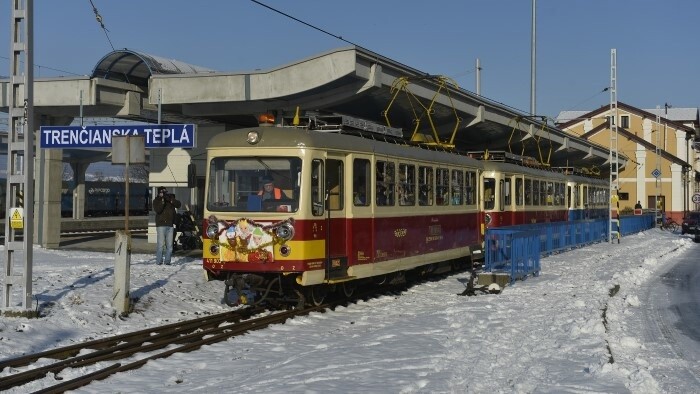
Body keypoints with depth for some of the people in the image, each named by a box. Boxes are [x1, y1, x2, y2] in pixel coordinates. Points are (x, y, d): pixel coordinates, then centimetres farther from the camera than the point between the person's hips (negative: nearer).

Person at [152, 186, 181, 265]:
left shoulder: (171, 198, 12)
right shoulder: (156, 201, 4)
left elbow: (178, 205, -3)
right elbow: (157, 210, -13)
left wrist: (170, 200, -15)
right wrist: (162, 201, -18)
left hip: (170, 225, 3)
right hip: (161, 225, -3)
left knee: (169, 245, 3)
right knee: (160, 244, -8)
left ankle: (167, 261, 8)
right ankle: (159, 261, -4)